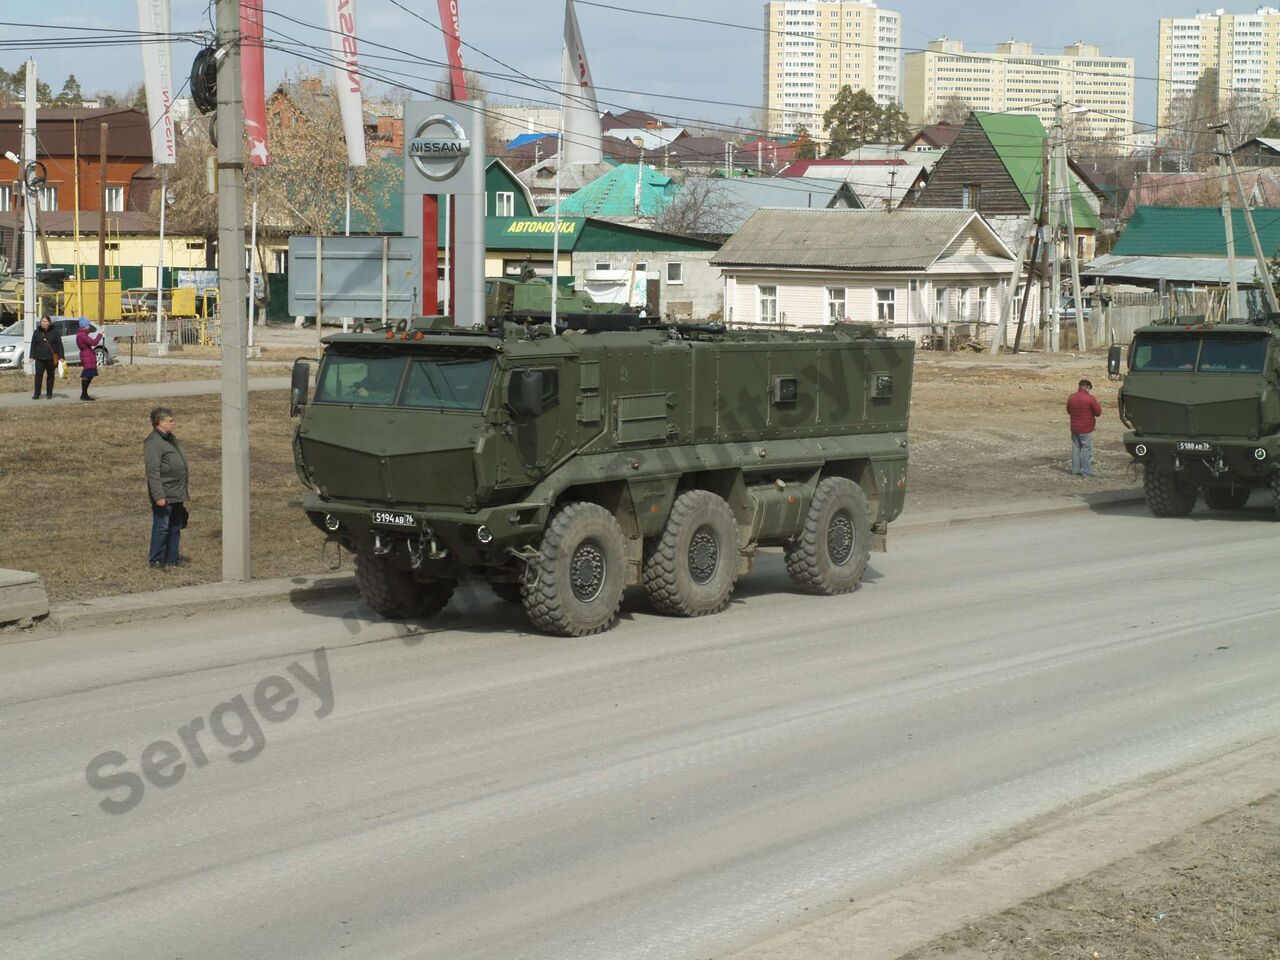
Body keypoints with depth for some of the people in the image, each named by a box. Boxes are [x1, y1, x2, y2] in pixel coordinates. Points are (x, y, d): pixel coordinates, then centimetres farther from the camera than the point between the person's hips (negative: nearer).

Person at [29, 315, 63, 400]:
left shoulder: (54, 332, 2)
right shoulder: (37, 332, 9)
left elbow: (59, 345, 1)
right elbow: (33, 345, 11)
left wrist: (60, 357, -5)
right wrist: (32, 356, 3)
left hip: (51, 358, -1)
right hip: (40, 358, 1)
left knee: (50, 375, 6)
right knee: (38, 375, -8)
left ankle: (49, 394, 14)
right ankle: (36, 394, -6)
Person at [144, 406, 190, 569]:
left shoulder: (170, 438, 16)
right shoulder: (153, 442, -16)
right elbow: (153, 472, -21)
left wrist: (184, 492, 23)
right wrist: (158, 496, -25)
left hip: (177, 495, 10)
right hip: (164, 496, -10)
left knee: (175, 528, 15)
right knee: (161, 528, -3)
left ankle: (171, 558, 24)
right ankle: (156, 560, 4)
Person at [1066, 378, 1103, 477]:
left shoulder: (1071, 397, 1)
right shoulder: (1090, 398, -16)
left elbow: (1068, 410, 15)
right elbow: (1098, 412, -10)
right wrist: (1098, 405, 9)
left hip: (1074, 428, 5)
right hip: (1086, 429, -5)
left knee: (1076, 449, 14)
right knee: (1087, 450, 1)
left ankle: (1075, 469, 18)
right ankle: (1086, 471, 1)